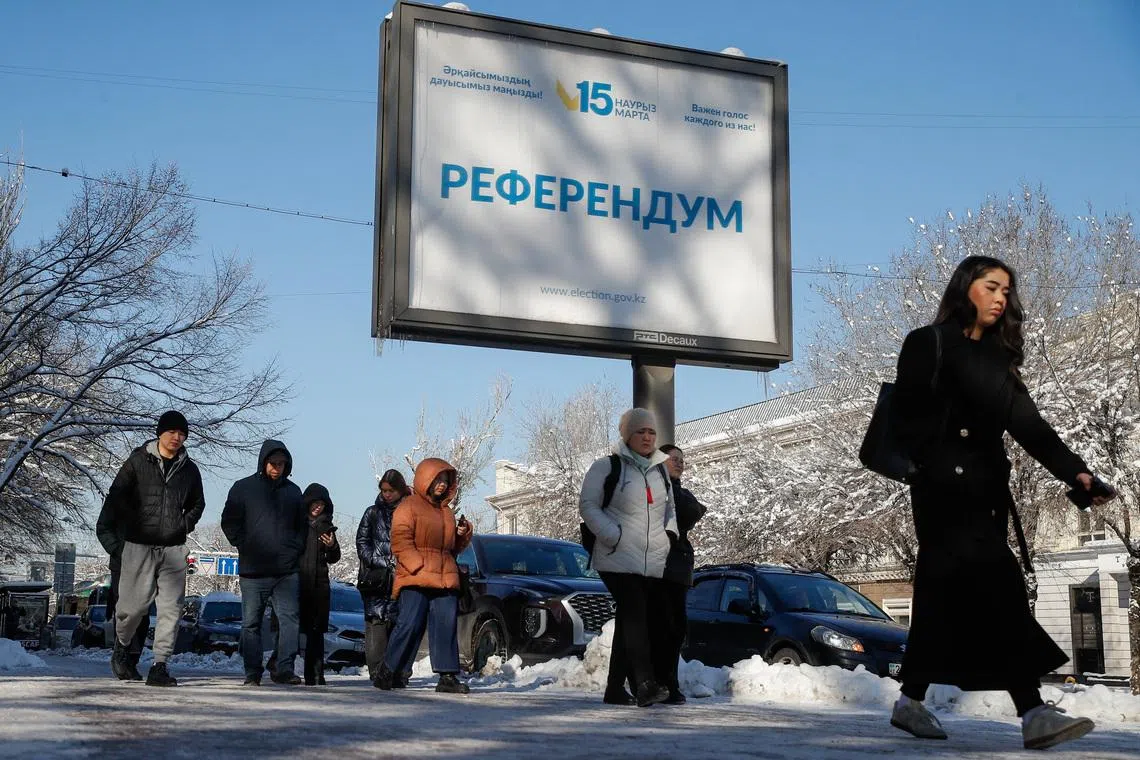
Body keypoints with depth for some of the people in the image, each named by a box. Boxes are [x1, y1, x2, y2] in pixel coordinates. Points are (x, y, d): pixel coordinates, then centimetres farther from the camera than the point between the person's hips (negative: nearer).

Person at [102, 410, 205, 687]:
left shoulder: (189, 469, 10)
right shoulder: (137, 462, 1)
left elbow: (197, 503, 23)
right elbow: (115, 497, 1)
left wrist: (185, 525, 8)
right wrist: (107, 532, -7)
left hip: (174, 549, 3)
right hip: (139, 546, -3)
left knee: (171, 608, -4)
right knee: (134, 604, -2)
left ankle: (160, 666, 0)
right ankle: (121, 648, 26)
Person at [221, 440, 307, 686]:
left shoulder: (293, 491, 14)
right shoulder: (243, 488, 5)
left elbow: (302, 525, 22)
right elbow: (229, 523, 5)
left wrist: (295, 549, 7)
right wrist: (245, 547, -4)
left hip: (287, 570, 2)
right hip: (253, 571, -2)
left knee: (290, 618, -8)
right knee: (251, 622, 3)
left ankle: (284, 668, -7)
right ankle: (252, 673, 9)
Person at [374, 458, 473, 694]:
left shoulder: (445, 511, 24)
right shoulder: (409, 507, 1)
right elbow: (400, 541, -9)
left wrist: (463, 533, 10)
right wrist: (419, 567, -18)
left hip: (445, 579, 7)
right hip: (415, 579, -7)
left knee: (447, 626, 0)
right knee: (410, 624, -9)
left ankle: (448, 677, 2)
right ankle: (387, 670, 6)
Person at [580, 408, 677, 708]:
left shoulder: (660, 470, 18)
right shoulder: (607, 467, 0)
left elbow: (669, 506, 29)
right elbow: (588, 505, -4)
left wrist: (670, 531, 8)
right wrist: (613, 536, -14)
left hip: (653, 562, 6)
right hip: (618, 559, -6)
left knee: (628, 622, 8)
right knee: (634, 616, -21)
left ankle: (615, 689, 15)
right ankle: (645, 683, -29)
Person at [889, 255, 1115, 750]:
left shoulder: (997, 359, 20)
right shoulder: (928, 344, 0)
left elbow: (1026, 423, 10)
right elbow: (905, 416, -8)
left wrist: (1073, 471, -3)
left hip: (982, 491, 7)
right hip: (943, 487, -7)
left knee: (943, 597, 9)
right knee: (1000, 593, -16)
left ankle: (911, 702, 18)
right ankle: (1033, 714, -20)